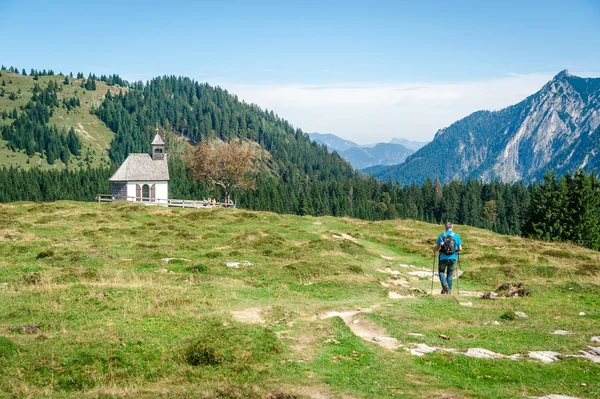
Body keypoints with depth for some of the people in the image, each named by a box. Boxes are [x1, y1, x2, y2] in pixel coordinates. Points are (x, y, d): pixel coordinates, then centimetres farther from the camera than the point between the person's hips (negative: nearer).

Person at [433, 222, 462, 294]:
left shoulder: (441, 235, 1)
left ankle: (444, 285, -10)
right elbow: (460, 249, 3)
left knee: (441, 271, 15)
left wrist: (434, 252, 21)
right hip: (453, 258, 1)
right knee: (449, 274, 15)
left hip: (443, 257, -1)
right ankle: (449, 290, 15)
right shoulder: (456, 236, 2)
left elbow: (436, 247, -1)